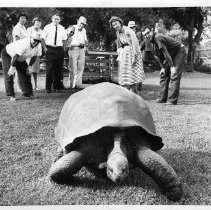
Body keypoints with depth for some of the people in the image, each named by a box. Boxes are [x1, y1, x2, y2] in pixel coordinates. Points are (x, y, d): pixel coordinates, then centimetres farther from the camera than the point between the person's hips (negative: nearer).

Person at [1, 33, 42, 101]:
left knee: (25, 74, 1)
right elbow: (16, 56, -37)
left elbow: (34, 56, 5)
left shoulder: (36, 47, -12)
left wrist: (29, 66, 3)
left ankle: (27, 93, 9)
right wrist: (12, 67, -32)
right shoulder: (24, 44, -38)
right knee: (9, 74, -14)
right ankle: (10, 95, -9)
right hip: (7, 54, -7)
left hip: (20, 58, 7)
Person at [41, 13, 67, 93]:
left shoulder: (62, 29, 11)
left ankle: (57, 86, 14)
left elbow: (64, 39, 18)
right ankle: (48, 87, 1)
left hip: (59, 49, 3)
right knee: (49, 68, -6)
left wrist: (64, 48, 8)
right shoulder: (47, 27, 2)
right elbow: (42, 38, 4)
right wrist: (44, 48, -3)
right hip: (50, 49, -3)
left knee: (59, 68, 5)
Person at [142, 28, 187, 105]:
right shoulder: (152, 41, 2)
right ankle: (162, 99, 12)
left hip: (180, 52, -9)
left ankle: (172, 100, -13)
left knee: (174, 76, -15)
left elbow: (165, 53, -26)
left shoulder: (158, 37, -26)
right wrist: (163, 67, 2)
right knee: (163, 74, 7)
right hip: (172, 55, 9)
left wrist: (172, 67, -25)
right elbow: (157, 55, 7)